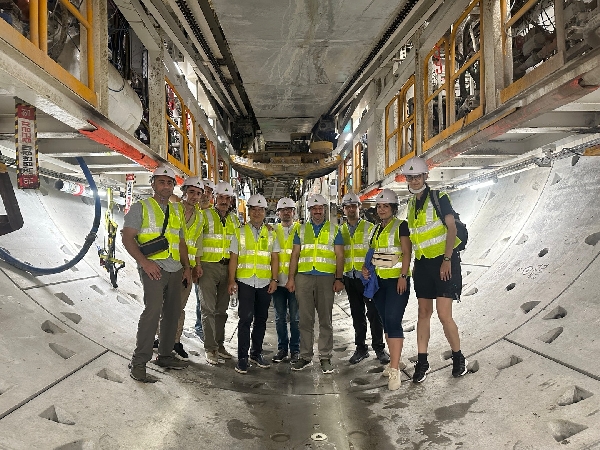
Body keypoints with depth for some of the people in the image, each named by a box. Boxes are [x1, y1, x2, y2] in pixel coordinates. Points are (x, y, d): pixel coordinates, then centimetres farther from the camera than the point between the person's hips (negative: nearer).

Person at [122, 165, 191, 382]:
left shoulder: (176, 210, 19)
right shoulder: (140, 207, 1)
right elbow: (127, 238, -7)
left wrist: (187, 267, 13)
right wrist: (144, 261, -19)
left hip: (175, 269, 7)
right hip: (153, 268, -6)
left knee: (172, 312, 9)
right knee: (153, 309, -18)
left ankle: (165, 355, 24)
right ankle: (138, 364, -10)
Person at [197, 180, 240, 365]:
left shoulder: (234, 220, 13)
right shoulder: (205, 215, -3)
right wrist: (197, 263, -17)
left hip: (227, 267, 5)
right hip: (208, 266, -5)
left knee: (222, 308, 12)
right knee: (209, 308, -4)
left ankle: (219, 345, 23)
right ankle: (210, 349, 3)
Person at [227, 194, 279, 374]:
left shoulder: (271, 234, 11)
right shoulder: (240, 232, 7)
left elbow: (274, 258, 8)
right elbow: (233, 258, 3)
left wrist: (274, 279, -1)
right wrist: (232, 281, -4)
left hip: (265, 283, 2)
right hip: (245, 282, -2)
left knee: (261, 319, 9)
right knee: (245, 318, -6)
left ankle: (256, 353, 22)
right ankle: (242, 357, 2)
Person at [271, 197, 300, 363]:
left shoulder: (300, 229, 3)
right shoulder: (273, 230, 10)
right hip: (278, 280, 2)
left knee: (295, 317, 4)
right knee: (280, 317, 9)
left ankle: (295, 350, 16)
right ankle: (282, 348, 22)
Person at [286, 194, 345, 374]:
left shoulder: (334, 230, 10)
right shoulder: (301, 230, 15)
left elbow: (339, 256, 6)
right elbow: (295, 255, 12)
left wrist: (339, 279, -4)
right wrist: (291, 278, 3)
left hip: (326, 278, -1)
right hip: (303, 277, 2)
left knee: (325, 320, 2)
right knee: (305, 320, 6)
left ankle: (325, 357, 11)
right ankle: (305, 356, 15)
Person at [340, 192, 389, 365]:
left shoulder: (369, 227, 1)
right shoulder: (340, 230, 11)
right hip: (350, 278, 3)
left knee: (373, 312, -1)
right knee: (357, 314, 10)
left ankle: (379, 348, 12)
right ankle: (361, 348, 20)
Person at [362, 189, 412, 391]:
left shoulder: (401, 226, -5)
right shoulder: (376, 229, 16)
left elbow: (407, 253, -11)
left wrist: (403, 276, -20)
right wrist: (366, 268, 3)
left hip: (397, 280, -7)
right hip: (379, 281, 7)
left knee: (393, 321, -15)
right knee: (386, 322, 12)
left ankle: (394, 370, -14)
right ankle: (396, 360, 25)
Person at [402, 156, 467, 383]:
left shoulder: (439, 198, -5)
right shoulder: (411, 204, 14)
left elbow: (451, 229, -11)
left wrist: (447, 259, -18)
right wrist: (413, 264, 14)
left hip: (444, 262, -6)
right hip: (423, 263, 6)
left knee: (444, 315, -8)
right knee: (424, 313, 8)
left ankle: (458, 357, 14)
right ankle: (422, 361, 16)